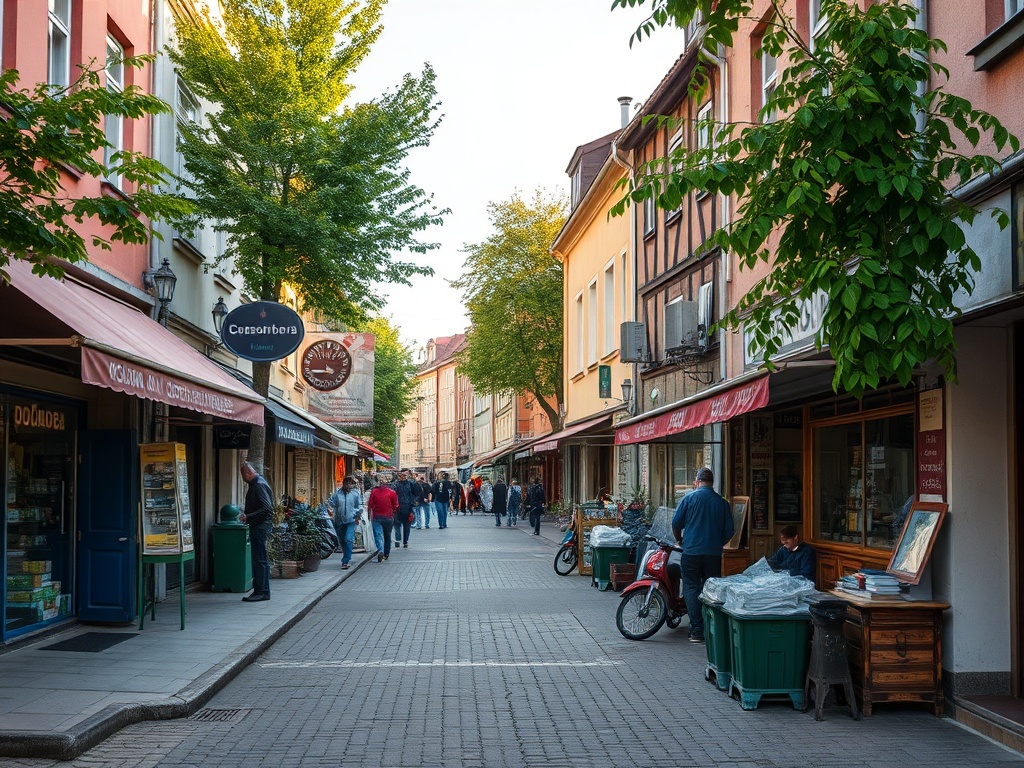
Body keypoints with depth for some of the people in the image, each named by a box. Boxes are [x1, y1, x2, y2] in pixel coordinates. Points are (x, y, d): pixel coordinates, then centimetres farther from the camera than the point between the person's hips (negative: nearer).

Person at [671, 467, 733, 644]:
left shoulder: (689, 498, -4)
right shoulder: (722, 502, 4)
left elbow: (676, 523, -3)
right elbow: (729, 531, 5)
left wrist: (680, 539, 16)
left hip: (691, 551, -2)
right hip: (714, 553, 2)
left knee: (691, 588, 2)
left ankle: (697, 631, -3)